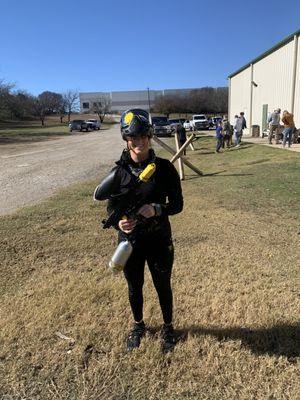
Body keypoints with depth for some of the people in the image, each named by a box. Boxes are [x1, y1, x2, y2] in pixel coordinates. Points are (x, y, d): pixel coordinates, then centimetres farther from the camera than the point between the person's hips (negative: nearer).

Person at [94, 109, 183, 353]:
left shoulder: (164, 168, -11)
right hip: (129, 240, 2)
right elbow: (111, 206, -2)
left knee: (163, 286, 18)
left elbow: (177, 204, -7)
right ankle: (138, 326, 50)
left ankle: (168, 327, 46)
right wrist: (118, 222, -24)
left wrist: (157, 209, -27)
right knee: (135, 287, 21)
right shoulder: (119, 170, -7)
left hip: (159, 240, -1)